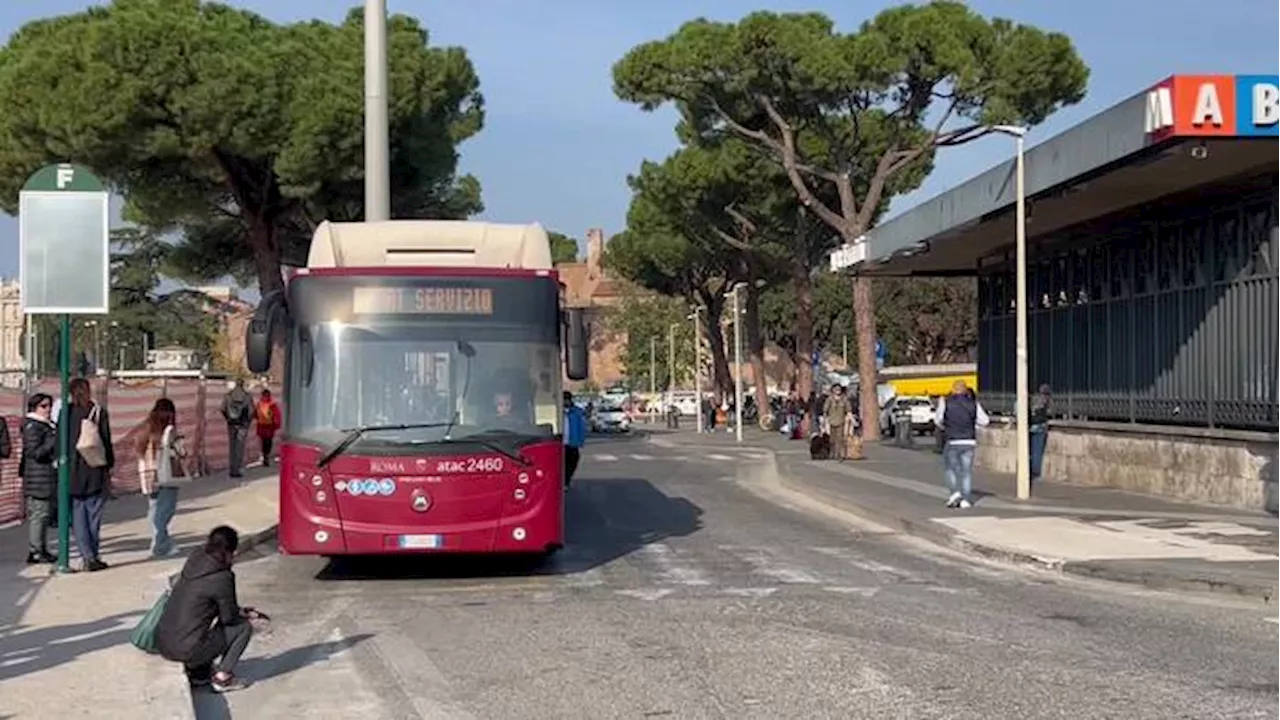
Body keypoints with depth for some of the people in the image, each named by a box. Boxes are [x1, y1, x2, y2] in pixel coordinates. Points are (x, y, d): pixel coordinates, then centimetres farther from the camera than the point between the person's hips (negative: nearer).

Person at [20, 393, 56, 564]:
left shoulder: (48, 425, 18)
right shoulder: (32, 427, -11)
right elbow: (36, 452, -19)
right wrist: (54, 440, -22)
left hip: (49, 476, 10)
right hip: (39, 478, -10)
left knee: (45, 514, 13)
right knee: (38, 514, -7)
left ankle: (41, 550, 19)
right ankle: (35, 552, -4)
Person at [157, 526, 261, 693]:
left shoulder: (194, 561, 5)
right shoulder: (222, 578, -16)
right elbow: (229, 617, -3)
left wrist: (240, 611, 17)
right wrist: (246, 615, 17)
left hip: (162, 644, 8)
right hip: (187, 650, -8)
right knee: (243, 627, 6)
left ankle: (198, 672, 26)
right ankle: (222, 677, 5)